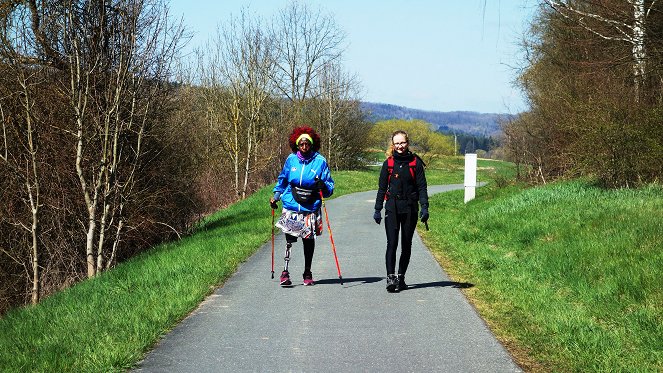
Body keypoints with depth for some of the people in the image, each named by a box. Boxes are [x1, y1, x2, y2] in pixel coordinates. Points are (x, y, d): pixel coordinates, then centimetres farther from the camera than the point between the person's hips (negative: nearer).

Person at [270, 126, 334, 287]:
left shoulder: (320, 161, -2)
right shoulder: (291, 160, 4)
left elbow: (330, 186, 2)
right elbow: (282, 179, 21)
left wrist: (323, 186, -19)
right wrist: (276, 195, 14)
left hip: (311, 208, -1)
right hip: (291, 206, 1)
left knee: (309, 239, 6)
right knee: (289, 237, -8)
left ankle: (307, 273, 20)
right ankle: (285, 272, -3)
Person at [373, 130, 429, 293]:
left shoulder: (415, 162, 2)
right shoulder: (388, 163, 5)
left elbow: (422, 186, 2)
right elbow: (382, 187, 9)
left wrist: (424, 207, -8)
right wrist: (377, 209, 5)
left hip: (410, 208, 0)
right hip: (392, 208, 0)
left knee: (406, 245, 6)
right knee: (392, 243, -11)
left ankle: (401, 277, 16)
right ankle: (391, 278, -15)